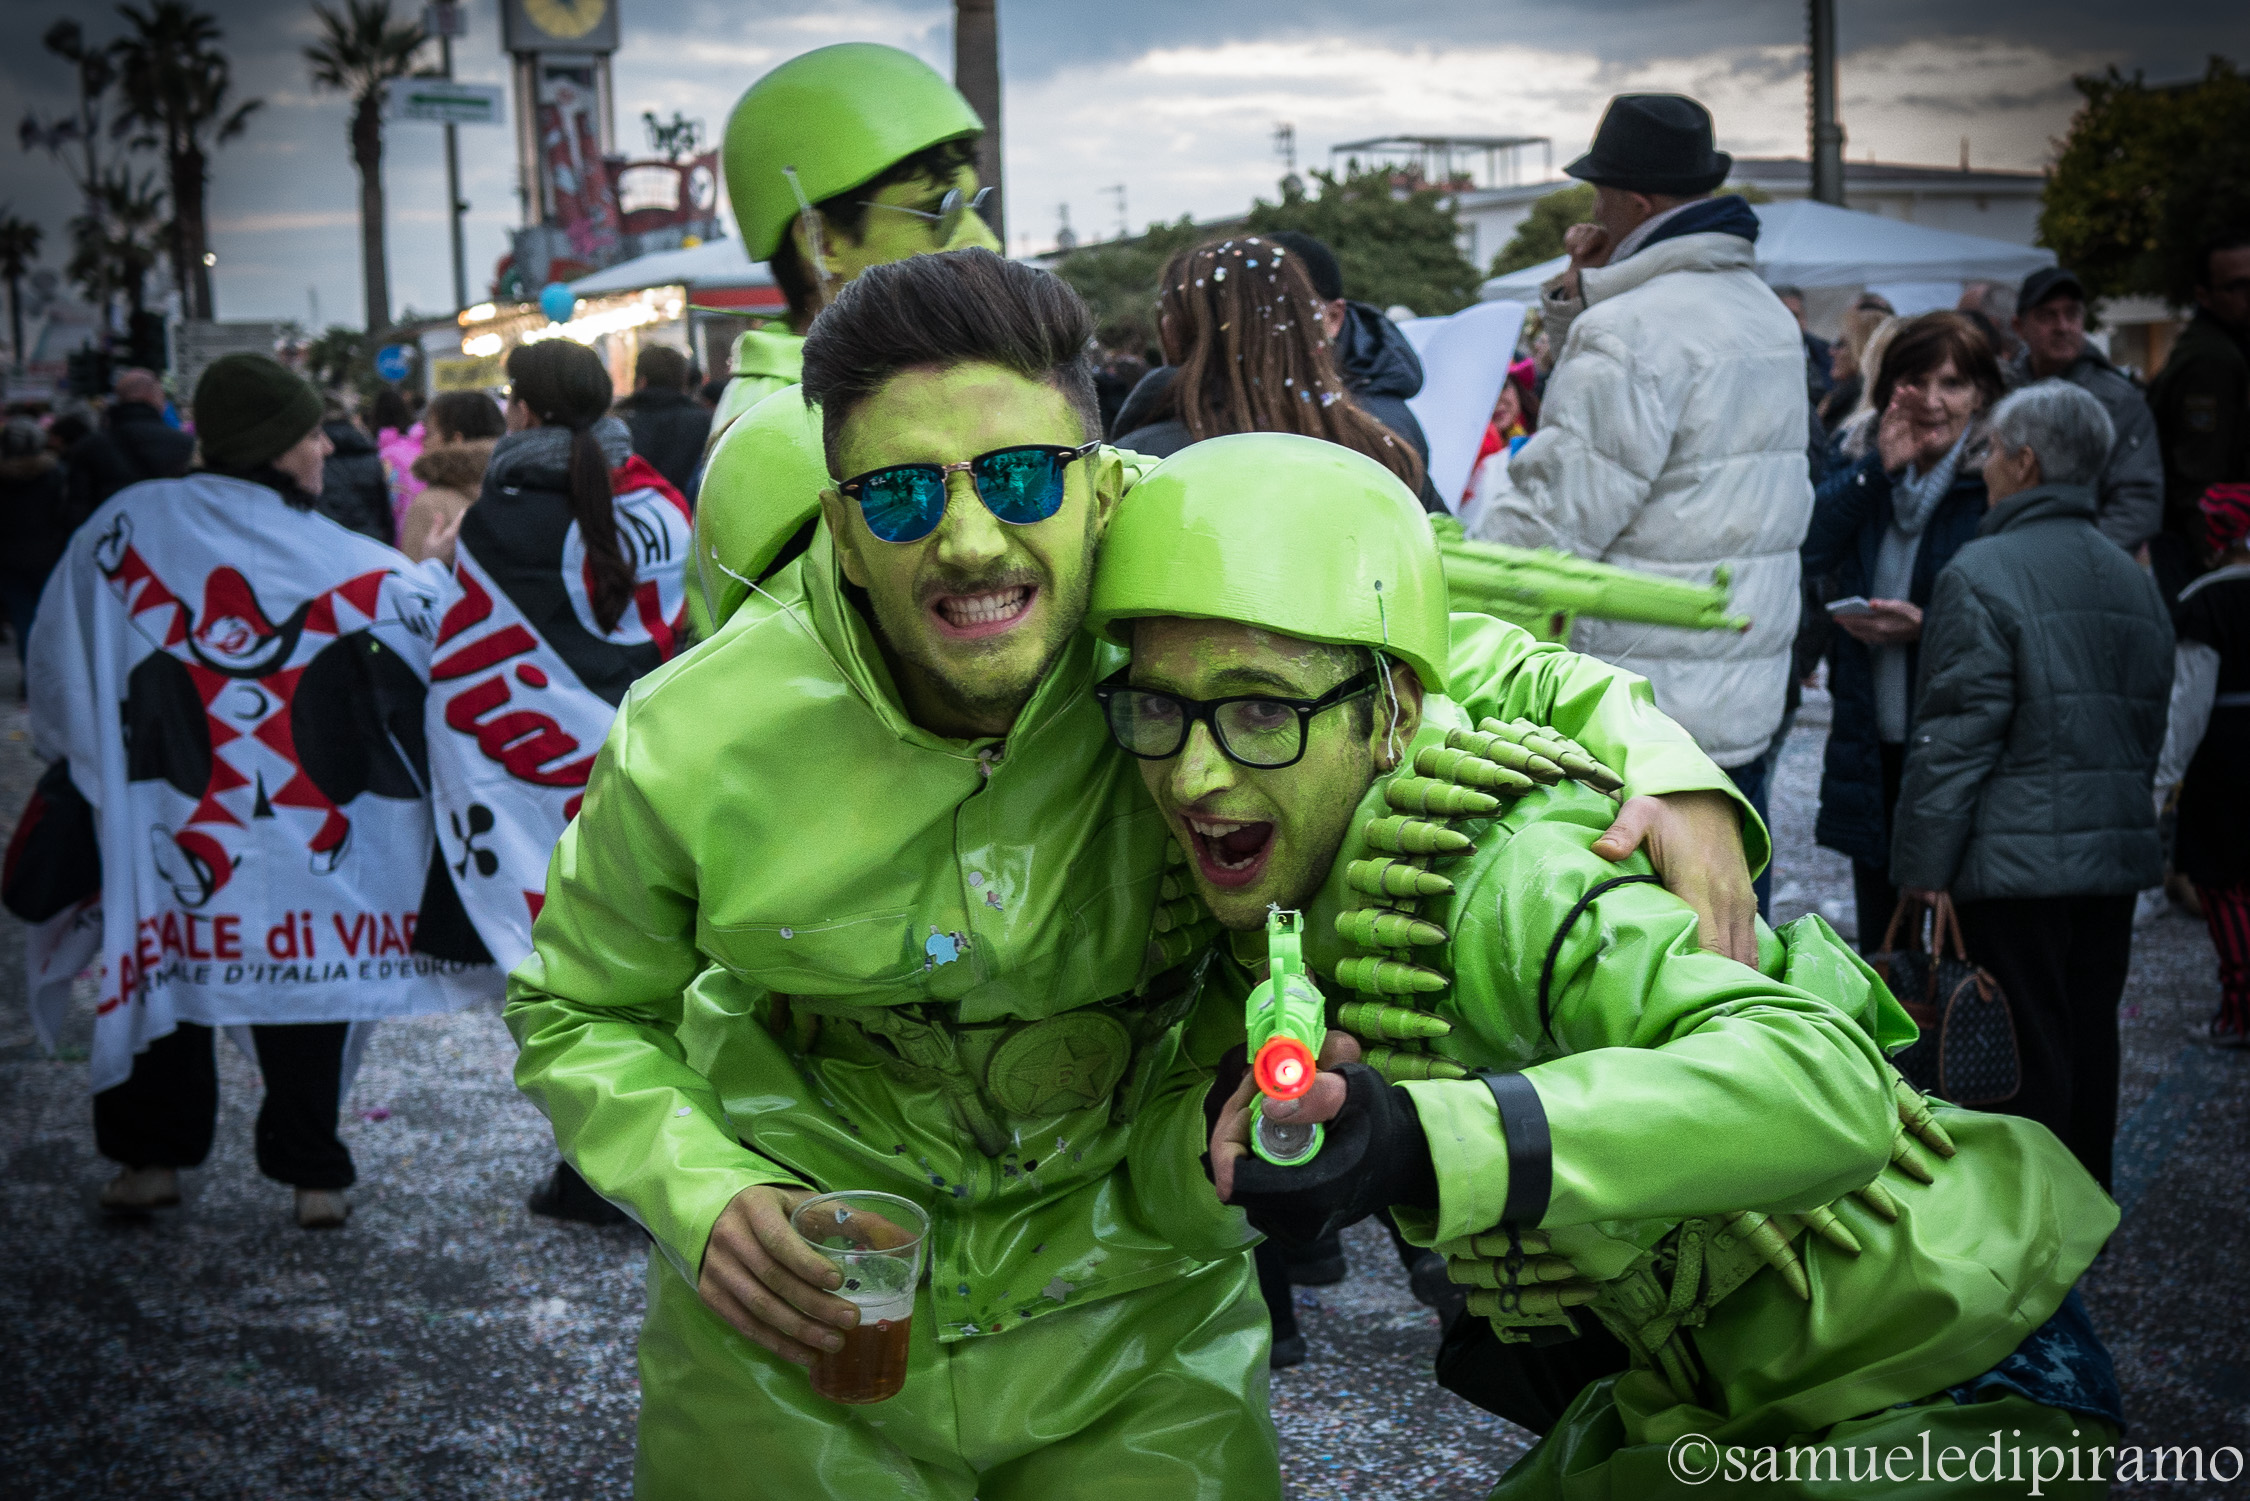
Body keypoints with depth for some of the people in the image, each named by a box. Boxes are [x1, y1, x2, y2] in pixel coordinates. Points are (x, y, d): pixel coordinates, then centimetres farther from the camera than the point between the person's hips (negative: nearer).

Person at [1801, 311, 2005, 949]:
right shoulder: (1869, 478, 8)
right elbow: (1808, 550, -8)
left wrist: (1925, 627, -21)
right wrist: (1878, 469, -14)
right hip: (1872, 745, 5)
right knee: (1879, 936, 15)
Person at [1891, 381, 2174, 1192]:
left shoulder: (1981, 574, -12)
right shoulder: (2135, 580, 12)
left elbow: (1956, 735, -15)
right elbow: (2150, 725, 18)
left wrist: (1923, 864, -11)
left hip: (2018, 855, -7)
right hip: (2117, 851, 7)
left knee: (2030, 1044, -1)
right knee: (2091, 1035, 15)